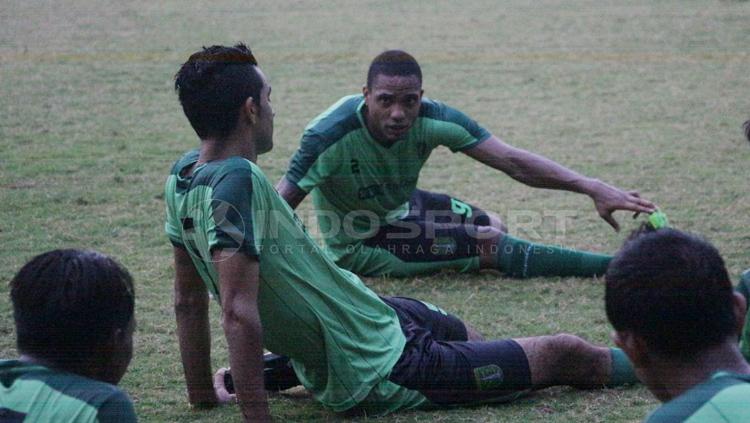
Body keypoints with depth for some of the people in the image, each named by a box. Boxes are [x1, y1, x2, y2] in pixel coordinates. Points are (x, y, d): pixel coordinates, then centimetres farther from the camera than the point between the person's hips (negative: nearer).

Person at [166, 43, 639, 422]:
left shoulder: (184, 174, -1)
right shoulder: (237, 180, -29)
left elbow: (188, 300, 6)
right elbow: (239, 311, -34)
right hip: (381, 371, -8)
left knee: (465, 332, 33)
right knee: (563, 353, 9)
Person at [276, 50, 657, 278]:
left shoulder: (432, 119, -22)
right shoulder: (332, 134, -34)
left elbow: (512, 161, -26)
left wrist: (592, 187, -34)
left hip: (399, 206, 5)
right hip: (360, 245, -5)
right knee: (494, 246, -14)